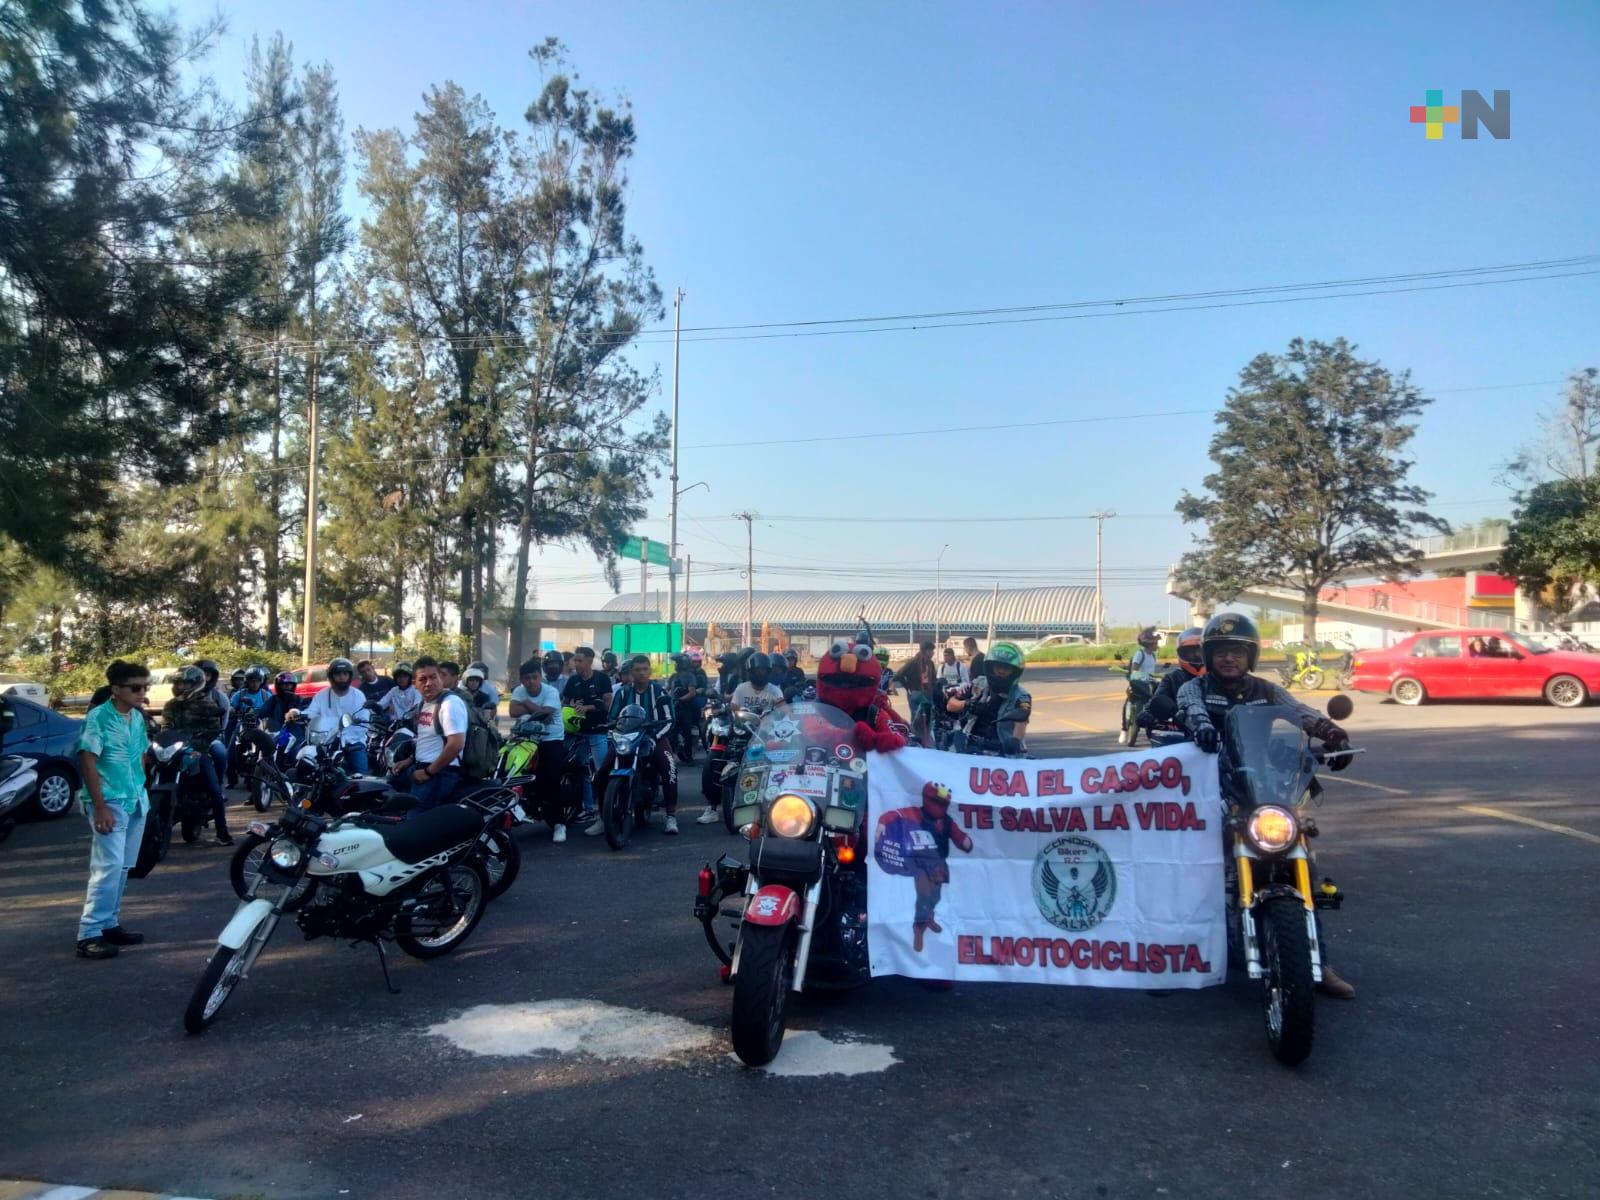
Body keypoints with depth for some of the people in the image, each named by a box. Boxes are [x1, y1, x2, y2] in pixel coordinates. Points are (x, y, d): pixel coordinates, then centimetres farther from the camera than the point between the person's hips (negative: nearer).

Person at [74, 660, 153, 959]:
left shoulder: (138, 718, 8)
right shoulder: (98, 718, -13)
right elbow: (87, 763, -15)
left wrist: (142, 793, 15)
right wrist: (99, 807, -18)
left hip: (136, 802, 8)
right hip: (110, 803, -7)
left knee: (122, 867, 12)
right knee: (109, 866, -14)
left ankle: (109, 925, 21)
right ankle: (89, 934, -10)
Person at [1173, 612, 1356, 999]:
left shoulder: (1266, 691, 13)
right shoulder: (1195, 688, 6)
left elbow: (1300, 713, -6)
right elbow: (1190, 708, -18)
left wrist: (1332, 732, -28)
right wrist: (1201, 725, -43)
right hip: (1213, 788, -3)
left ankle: (1317, 962, 3)